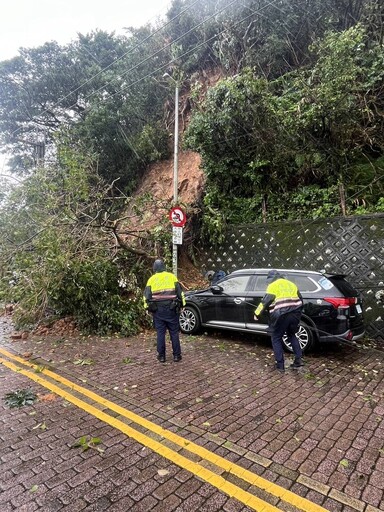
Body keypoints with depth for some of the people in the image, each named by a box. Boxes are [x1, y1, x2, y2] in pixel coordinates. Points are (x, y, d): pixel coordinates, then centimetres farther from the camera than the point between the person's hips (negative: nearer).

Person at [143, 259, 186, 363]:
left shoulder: (151, 279, 6)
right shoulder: (172, 276, 5)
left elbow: (147, 296, 3)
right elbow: (180, 292, 3)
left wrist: (148, 308, 10)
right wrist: (182, 304, 9)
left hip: (157, 309, 1)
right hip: (171, 308, 0)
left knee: (160, 333, 8)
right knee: (174, 332, 7)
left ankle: (161, 356, 14)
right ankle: (176, 355, 12)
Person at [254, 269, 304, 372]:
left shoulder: (273, 286, 1)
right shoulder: (291, 284, 19)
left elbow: (265, 301, -5)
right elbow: (300, 299, 22)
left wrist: (257, 313, 4)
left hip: (281, 316, -6)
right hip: (295, 315, 6)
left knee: (276, 339, 9)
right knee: (292, 335, 27)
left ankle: (280, 365, 9)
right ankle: (298, 359, 19)